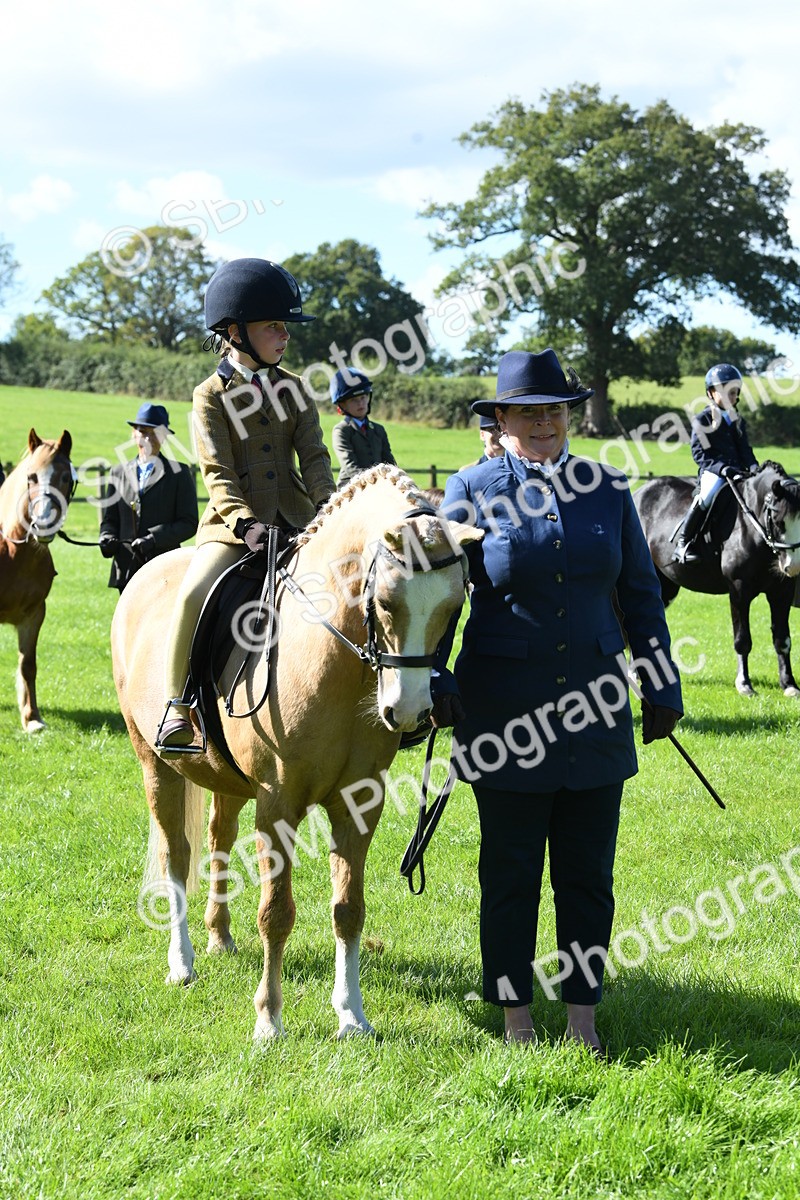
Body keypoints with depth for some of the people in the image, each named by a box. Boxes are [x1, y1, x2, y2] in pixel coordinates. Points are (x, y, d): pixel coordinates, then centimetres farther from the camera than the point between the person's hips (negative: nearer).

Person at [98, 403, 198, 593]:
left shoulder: (179, 473, 5)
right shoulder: (119, 472, 17)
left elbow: (189, 523, -2)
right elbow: (109, 518, 18)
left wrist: (154, 539, -16)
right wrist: (107, 539, -6)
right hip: (127, 569, 4)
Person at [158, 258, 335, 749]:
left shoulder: (293, 387, 10)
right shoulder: (211, 396, -1)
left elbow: (314, 456, 4)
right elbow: (218, 473, -10)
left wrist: (329, 509, -14)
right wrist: (244, 523, -26)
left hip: (295, 519, 4)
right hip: (234, 522, -4)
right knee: (196, 592, -28)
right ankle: (177, 705, -14)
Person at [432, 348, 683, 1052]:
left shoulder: (607, 489, 7)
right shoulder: (472, 492, 0)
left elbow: (641, 595, 12)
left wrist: (662, 687, 9)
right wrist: (433, 679, -9)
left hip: (595, 711, 2)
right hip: (504, 716, -2)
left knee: (589, 873, 8)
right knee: (510, 873, 7)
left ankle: (583, 1018, 19)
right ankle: (516, 1019, 19)